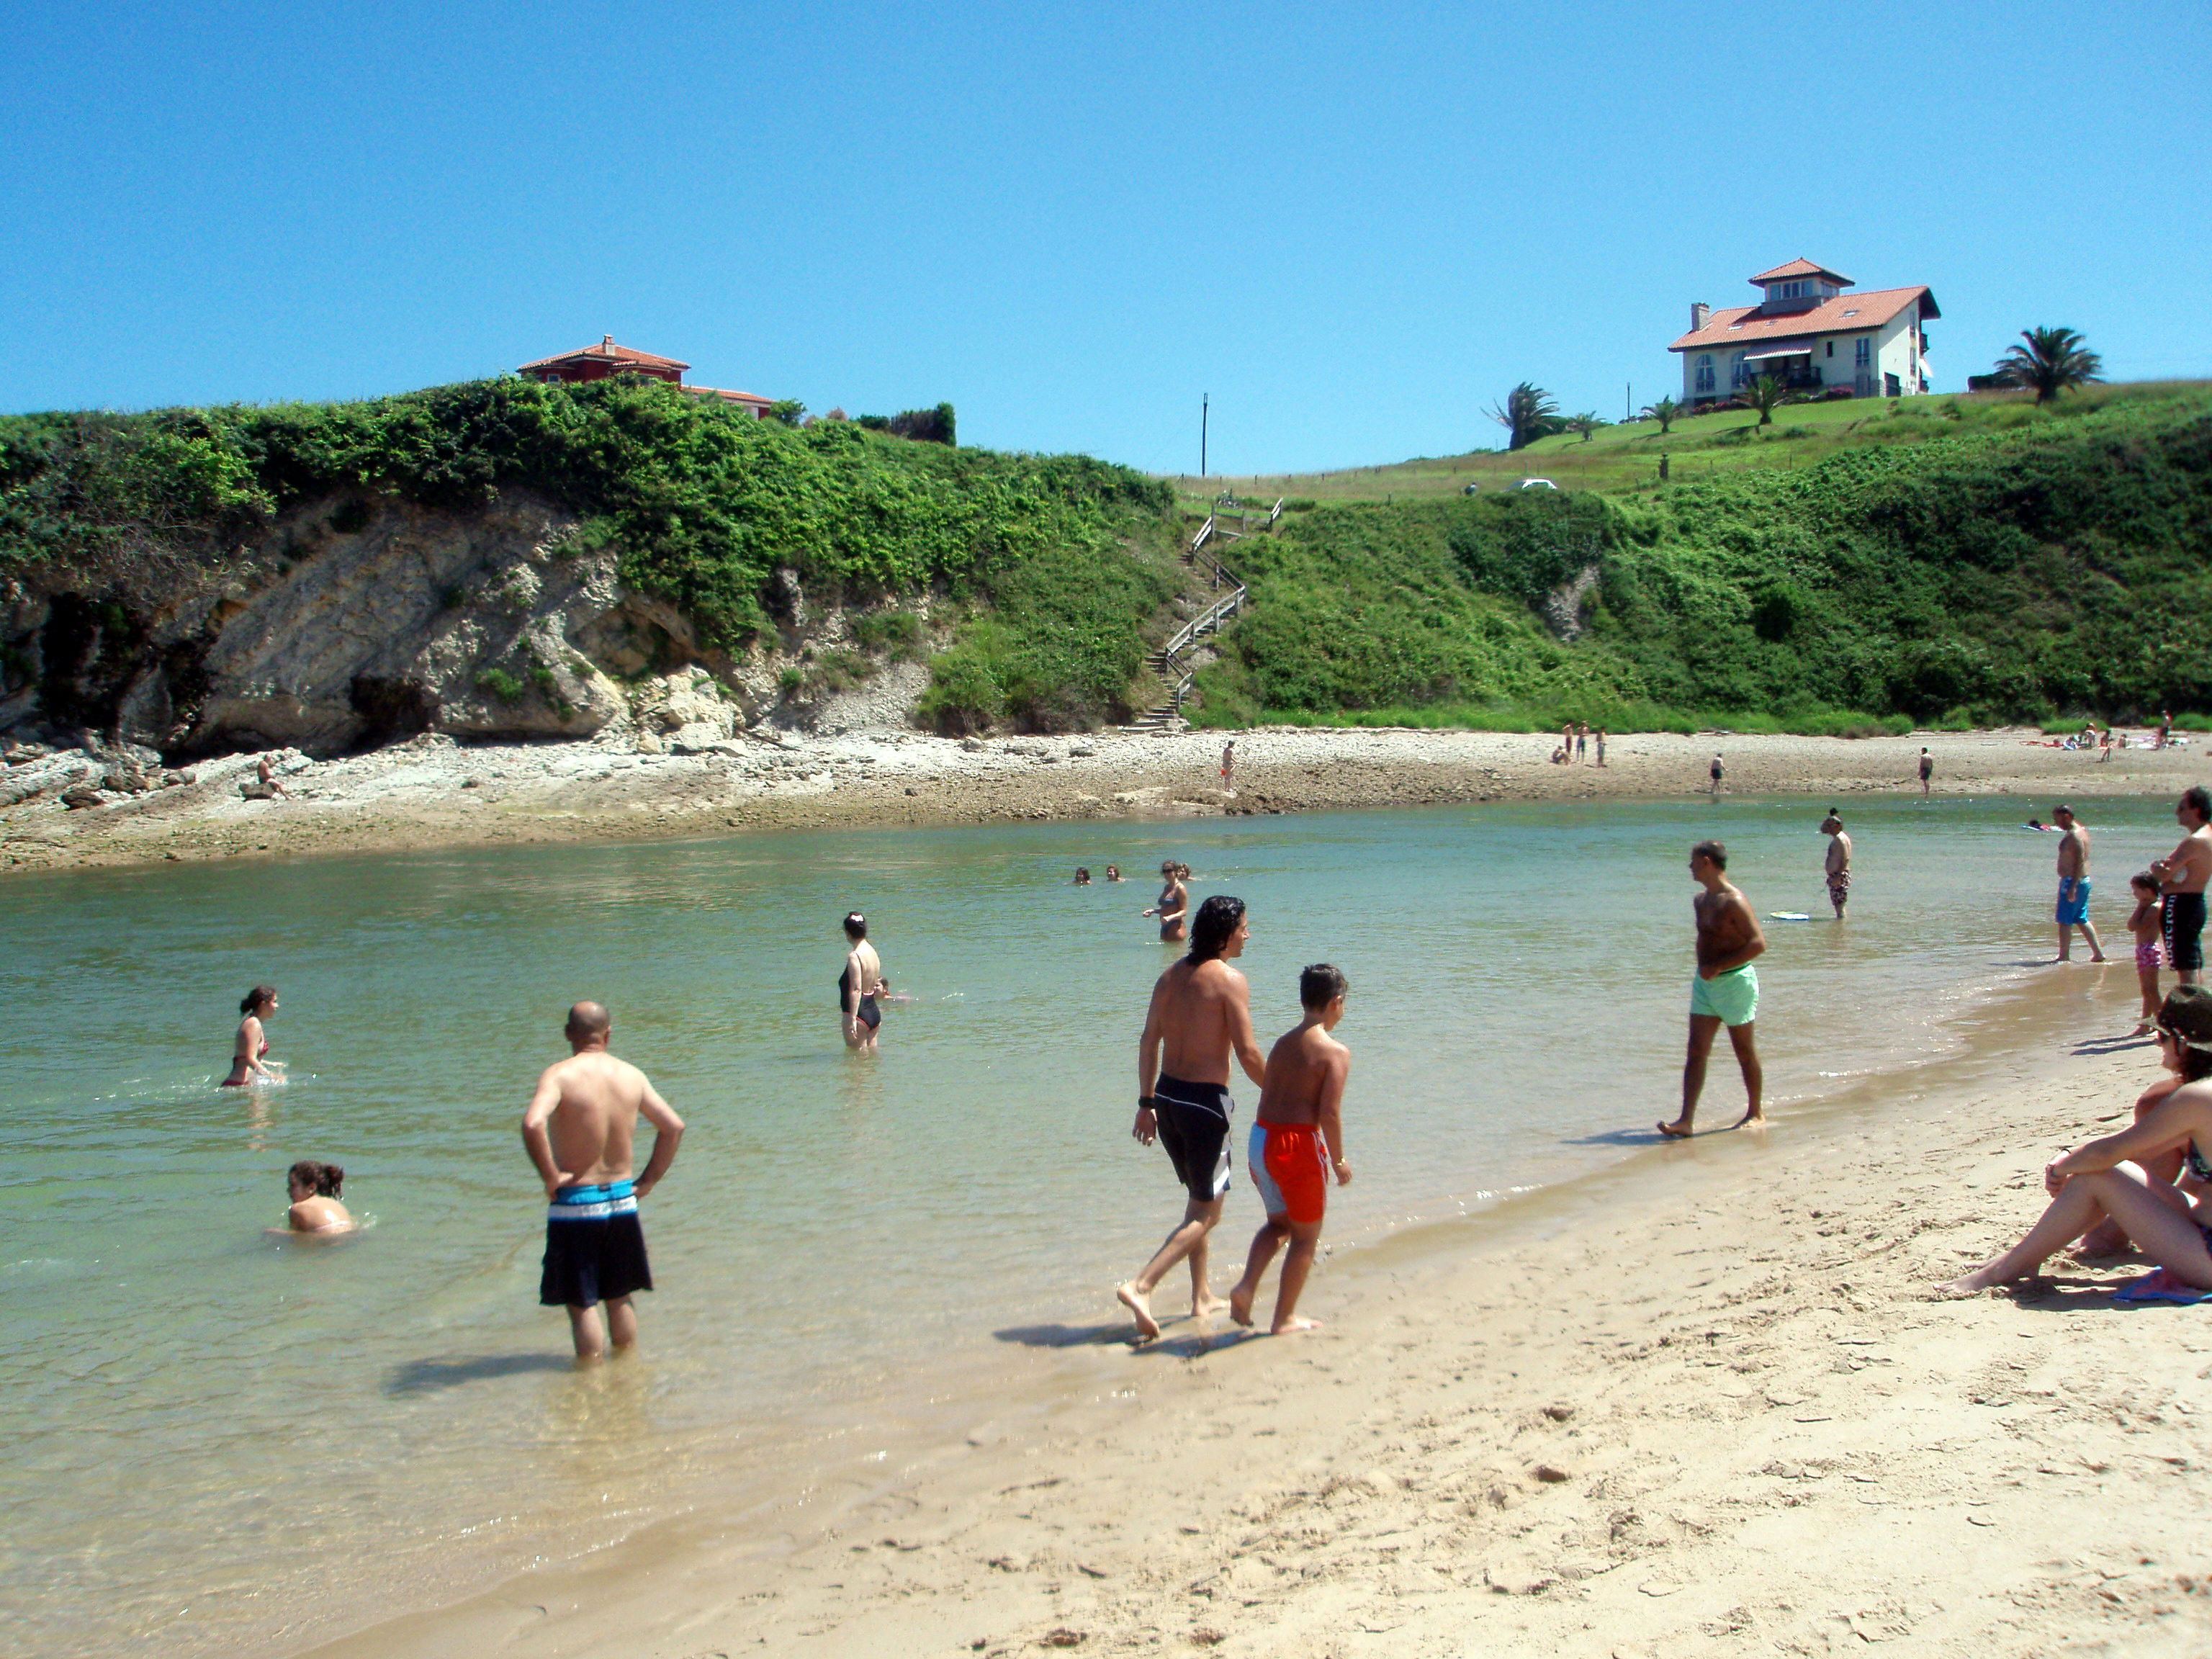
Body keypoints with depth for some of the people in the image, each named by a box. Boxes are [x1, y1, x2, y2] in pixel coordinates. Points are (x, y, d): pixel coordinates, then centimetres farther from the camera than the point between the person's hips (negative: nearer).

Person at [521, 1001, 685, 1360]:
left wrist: (550, 1176, -18)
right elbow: (674, 1126, 5)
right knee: (620, 1298, 18)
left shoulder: (560, 1075, -13)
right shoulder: (632, 1075, 2)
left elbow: (533, 1124, -30)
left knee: (582, 1305, 6)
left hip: (575, 1204, -4)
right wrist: (649, 1180, 10)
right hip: (623, 1199, 4)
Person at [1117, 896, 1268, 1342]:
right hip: (1205, 1101, -8)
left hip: (1167, 1096, 8)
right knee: (1206, 1212, 2)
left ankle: (1202, 1297, 30)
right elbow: (1248, 1053, -15)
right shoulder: (1230, 980, -13)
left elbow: (1149, 1041, 8)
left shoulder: (1172, 975, 8)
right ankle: (1141, 1286, -12)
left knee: (1197, 1198, 23)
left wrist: (1147, 1103, 12)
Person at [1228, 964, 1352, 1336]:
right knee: (1306, 1235, 11)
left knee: (1279, 1223, 25)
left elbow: (1268, 1100, 13)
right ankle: (1285, 1319, 15)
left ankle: (1246, 1287, 7)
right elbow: (1330, 1114, -17)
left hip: (1261, 1137, 7)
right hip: (1299, 1142, -7)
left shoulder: (1282, 1043, 11)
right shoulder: (1336, 1052, -10)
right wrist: (1339, 1161, -5)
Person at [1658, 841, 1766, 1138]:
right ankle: (1685, 1121, -5)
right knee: (1696, 1052, -1)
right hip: (1705, 983, 8)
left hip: (1734, 981, -8)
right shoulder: (1702, 900, 11)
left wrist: (1717, 967, -22)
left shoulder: (1734, 902, -16)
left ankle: (1756, 1113, 23)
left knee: (1745, 1052, 6)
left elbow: (1758, 943, -22)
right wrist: (1703, 970, 12)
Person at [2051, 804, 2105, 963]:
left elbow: (2079, 862, -23)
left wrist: (2072, 887, -25)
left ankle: (2064, 956, -2)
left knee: (2065, 921, -5)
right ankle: (2098, 953, 15)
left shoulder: (2074, 836, -17)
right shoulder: (2082, 831, 15)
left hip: (2072, 881, -10)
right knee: (2082, 920, 15)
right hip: (2084, 880, 10)